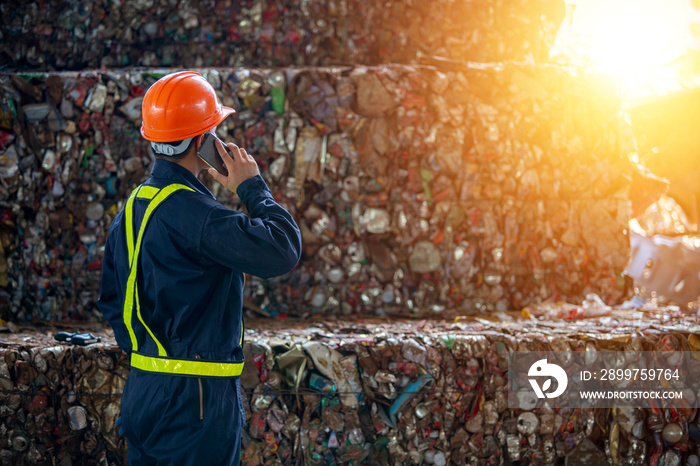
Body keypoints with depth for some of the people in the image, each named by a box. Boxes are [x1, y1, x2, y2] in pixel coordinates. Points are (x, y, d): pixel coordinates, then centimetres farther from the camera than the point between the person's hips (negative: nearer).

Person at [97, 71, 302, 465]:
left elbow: (112, 300, 18)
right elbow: (282, 250, -26)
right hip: (194, 399, -9)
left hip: (142, 389, 9)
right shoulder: (191, 212, -19)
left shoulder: (133, 207, 11)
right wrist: (253, 188, -11)